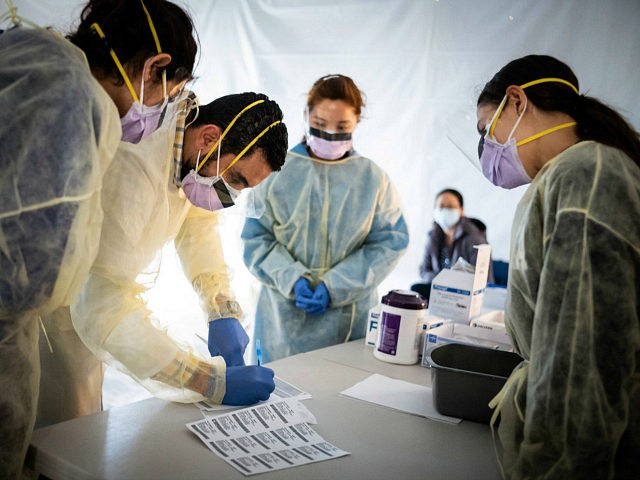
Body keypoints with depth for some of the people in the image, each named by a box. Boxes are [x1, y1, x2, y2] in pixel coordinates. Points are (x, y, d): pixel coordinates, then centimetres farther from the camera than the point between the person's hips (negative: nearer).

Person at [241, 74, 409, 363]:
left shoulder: (372, 178, 1)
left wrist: (335, 286, -12)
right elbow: (256, 237, 0)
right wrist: (292, 280, -16)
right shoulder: (278, 172, -1)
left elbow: (389, 242, -2)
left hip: (351, 318, 1)